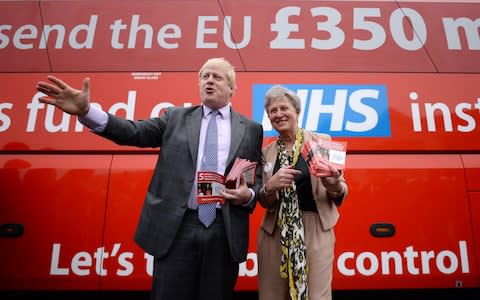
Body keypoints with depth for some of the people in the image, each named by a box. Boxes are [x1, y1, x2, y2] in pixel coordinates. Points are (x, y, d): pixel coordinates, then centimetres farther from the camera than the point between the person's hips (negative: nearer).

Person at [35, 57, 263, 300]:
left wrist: (248, 195, -11)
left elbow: (259, 180, 11)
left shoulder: (251, 129, 10)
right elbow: (134, 132, -1)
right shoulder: (176, 118, 10)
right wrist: (86, 111, -14)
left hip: (224, 231, 1)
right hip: (176, 228, 0)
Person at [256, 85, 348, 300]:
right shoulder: (266, 152, 6)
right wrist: (271, 186, -16)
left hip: (316, 231, -2)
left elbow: (342, 190, 3)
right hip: (274, 233, 3)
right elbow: (265, 203, 6)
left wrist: (335, 187, -21)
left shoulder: (322, 141, -1)